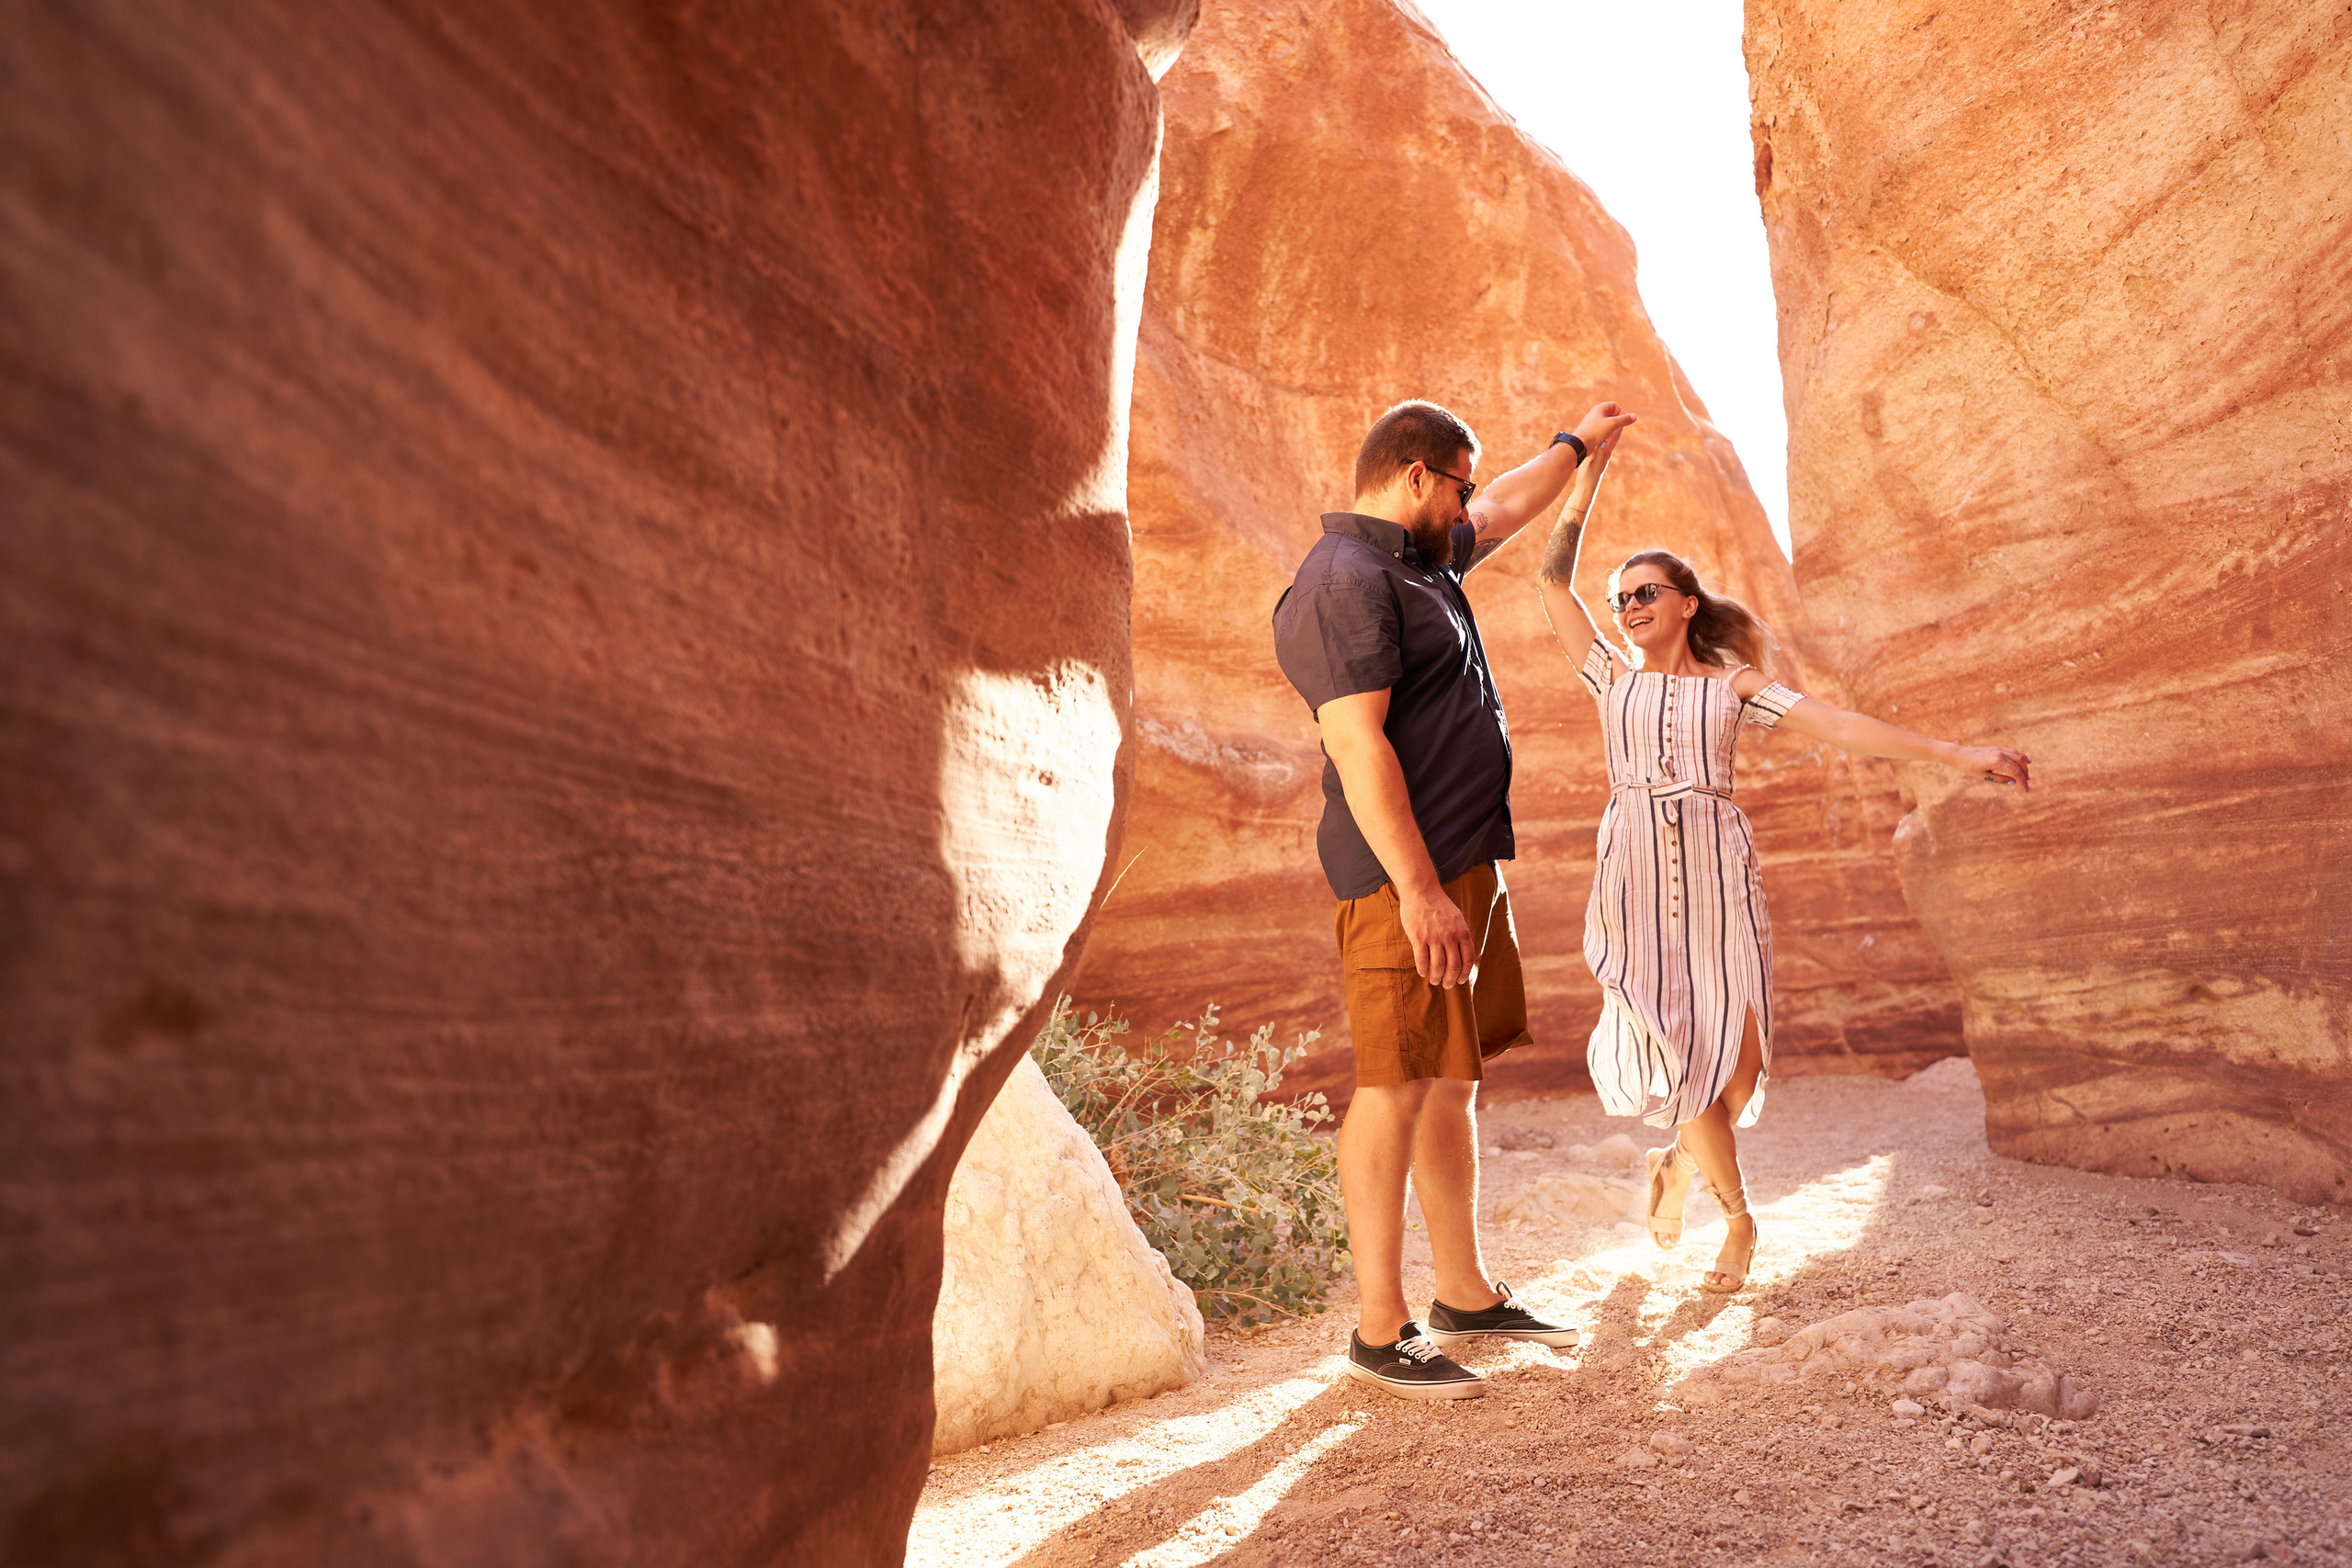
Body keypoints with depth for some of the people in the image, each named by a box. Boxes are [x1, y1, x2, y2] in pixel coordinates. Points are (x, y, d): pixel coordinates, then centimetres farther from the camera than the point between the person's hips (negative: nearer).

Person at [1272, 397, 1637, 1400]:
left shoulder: (1417, 558, 18)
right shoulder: (1346, 581, -13)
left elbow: (1506, 511, 40)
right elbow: (1357, 743, -22)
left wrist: (1577, 443, 52)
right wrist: (1419, 888, -25)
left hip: (1467, 866, 10)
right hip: (1407, 875, -10)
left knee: (1453, 1083, 14)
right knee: (1396, 1088, -6)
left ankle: (1465, 1295, 25)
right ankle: (1380, 1332, 2)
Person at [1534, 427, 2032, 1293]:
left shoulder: (1731, 686, 12)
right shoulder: (1611, 674, 14)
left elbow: (1838, 724, 3)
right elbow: (1553, 579, 9)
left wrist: (1955, 753, -6)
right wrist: (1589, 473, 5)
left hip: (1717, 874, 0)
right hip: (1634, 879, 0)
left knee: (1738, 1062, -5)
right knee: (1680, 1053, -6)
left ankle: (1678, 1163, 28)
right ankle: (1738, 1218, 18)